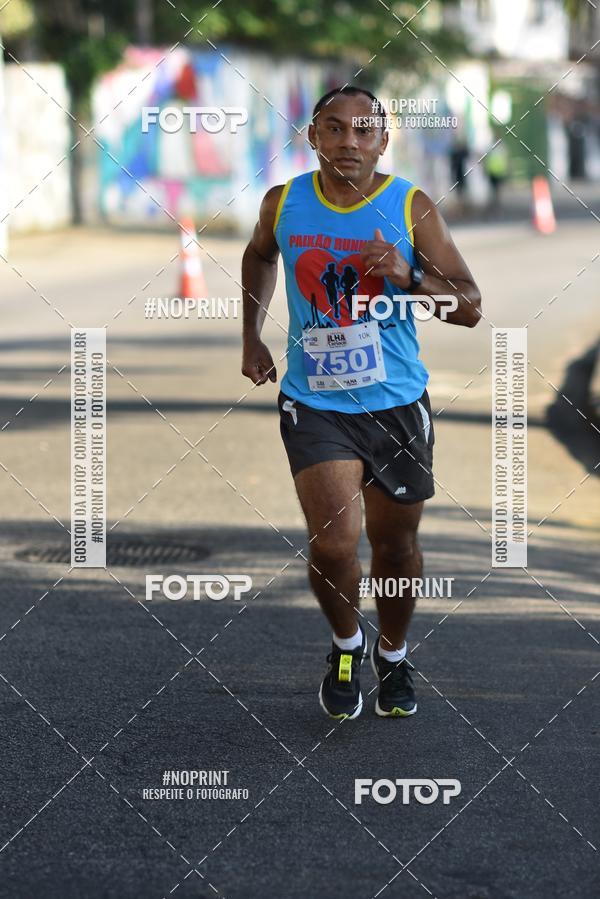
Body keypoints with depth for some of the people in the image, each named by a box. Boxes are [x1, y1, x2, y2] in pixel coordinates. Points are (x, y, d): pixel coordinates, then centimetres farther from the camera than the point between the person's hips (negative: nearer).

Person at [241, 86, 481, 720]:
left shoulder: (412, 208, -8)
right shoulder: (284, 204, -3)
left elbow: (470, 309, -7)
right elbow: (259, 255, 22)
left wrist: (409, 276, -24)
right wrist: (252, 338, 16)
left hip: (396, 404, 0)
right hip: (312, 403, 0)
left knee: (395, 546, 11)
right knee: (333, 544, -15)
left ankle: (392, 656, 38)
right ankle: (346, 643, 15)